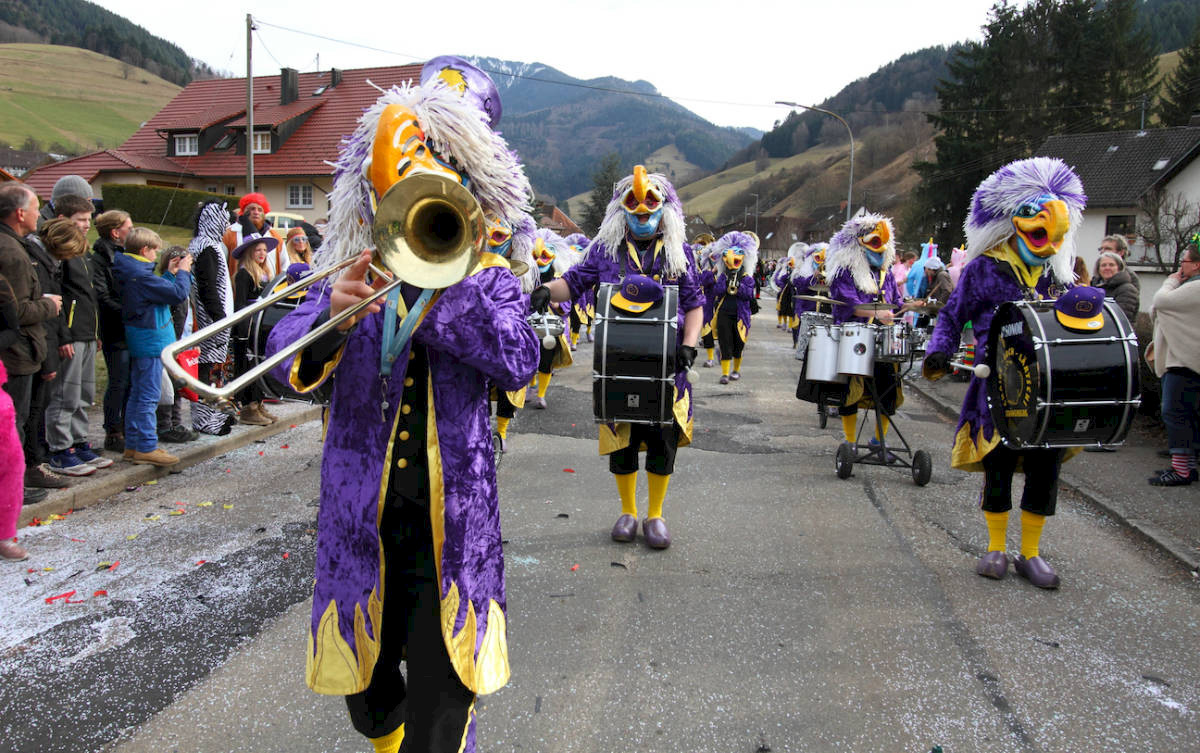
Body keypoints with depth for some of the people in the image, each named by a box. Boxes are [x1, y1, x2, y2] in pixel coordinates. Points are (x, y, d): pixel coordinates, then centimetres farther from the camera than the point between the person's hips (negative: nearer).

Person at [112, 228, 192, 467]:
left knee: (137, 394, 15)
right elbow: (179, 294, -19)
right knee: (148, 397, -4)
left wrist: (171, 273, 13)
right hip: (151, 342, -10)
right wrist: (182, 272, -4)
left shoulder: (130, 272, 10)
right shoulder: (141, 275, -20)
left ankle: (133, 445, 23)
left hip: (140, 342, 10)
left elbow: (160, 291, 13)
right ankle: (146, 448, 1)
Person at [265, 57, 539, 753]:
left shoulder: (488, 276, 2)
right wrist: (332, 316, -27)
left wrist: (435, 285, -19)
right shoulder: (356, 273, 5)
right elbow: (289, 360, -7)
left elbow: (518, 363, -17)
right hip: (362, 509, 3)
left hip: (452, 514, -2)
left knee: (441, 684, 0)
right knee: (362, 669, 19)